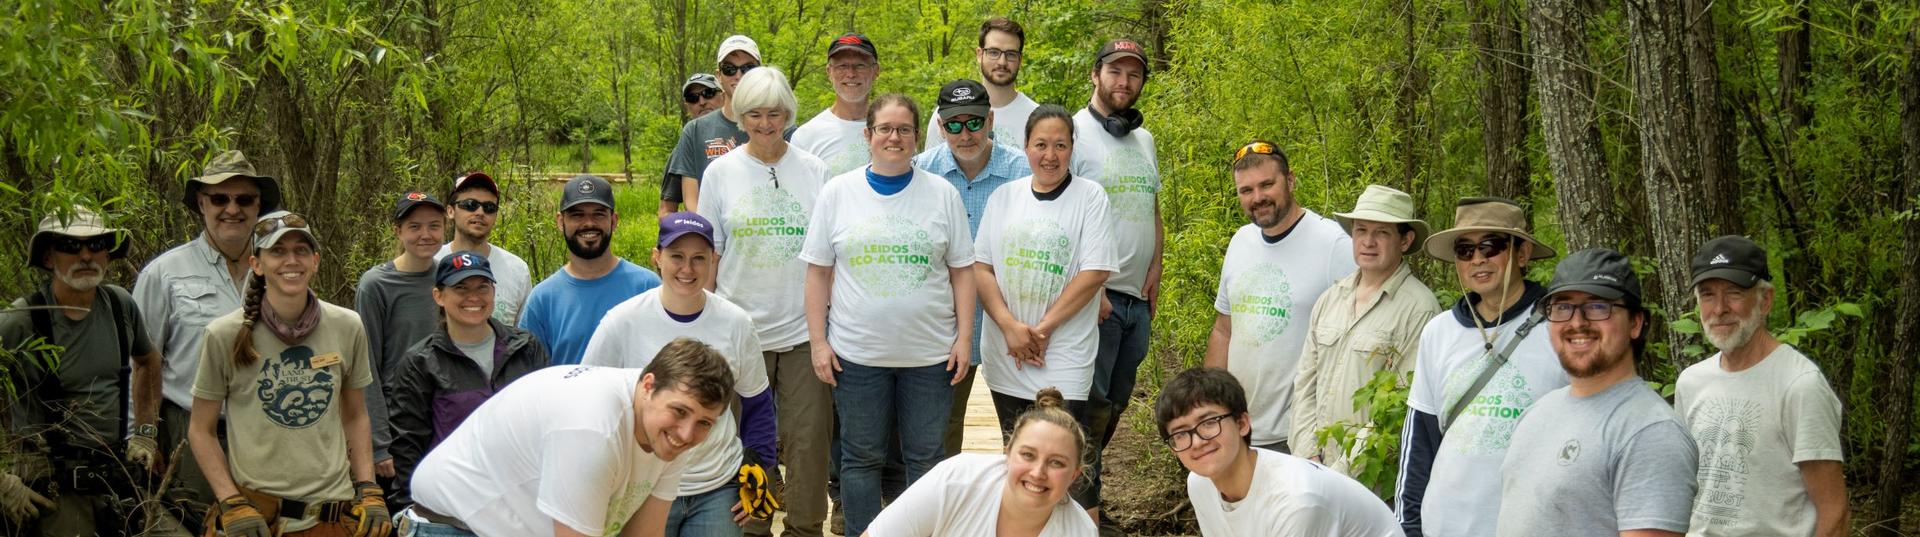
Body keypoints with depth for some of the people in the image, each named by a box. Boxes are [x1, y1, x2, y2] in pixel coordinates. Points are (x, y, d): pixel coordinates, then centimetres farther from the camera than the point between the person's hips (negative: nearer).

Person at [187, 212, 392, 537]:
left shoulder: (348, 328, 1)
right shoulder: (225, 336, -6)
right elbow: (201, 431, 1)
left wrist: (369, 491, 2)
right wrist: (231, 505, -9)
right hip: (254, 511, -2)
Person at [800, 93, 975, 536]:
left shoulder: (943, 195, 3)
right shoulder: (837, 193, 2)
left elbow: (961, 270, 4)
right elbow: (818, 272, 3)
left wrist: (964, 336, -2)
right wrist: (818, 341, -2)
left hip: (930, 351, 0)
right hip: (857, 350, 0)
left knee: (925, 457, 8)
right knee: (861, 457, 8)